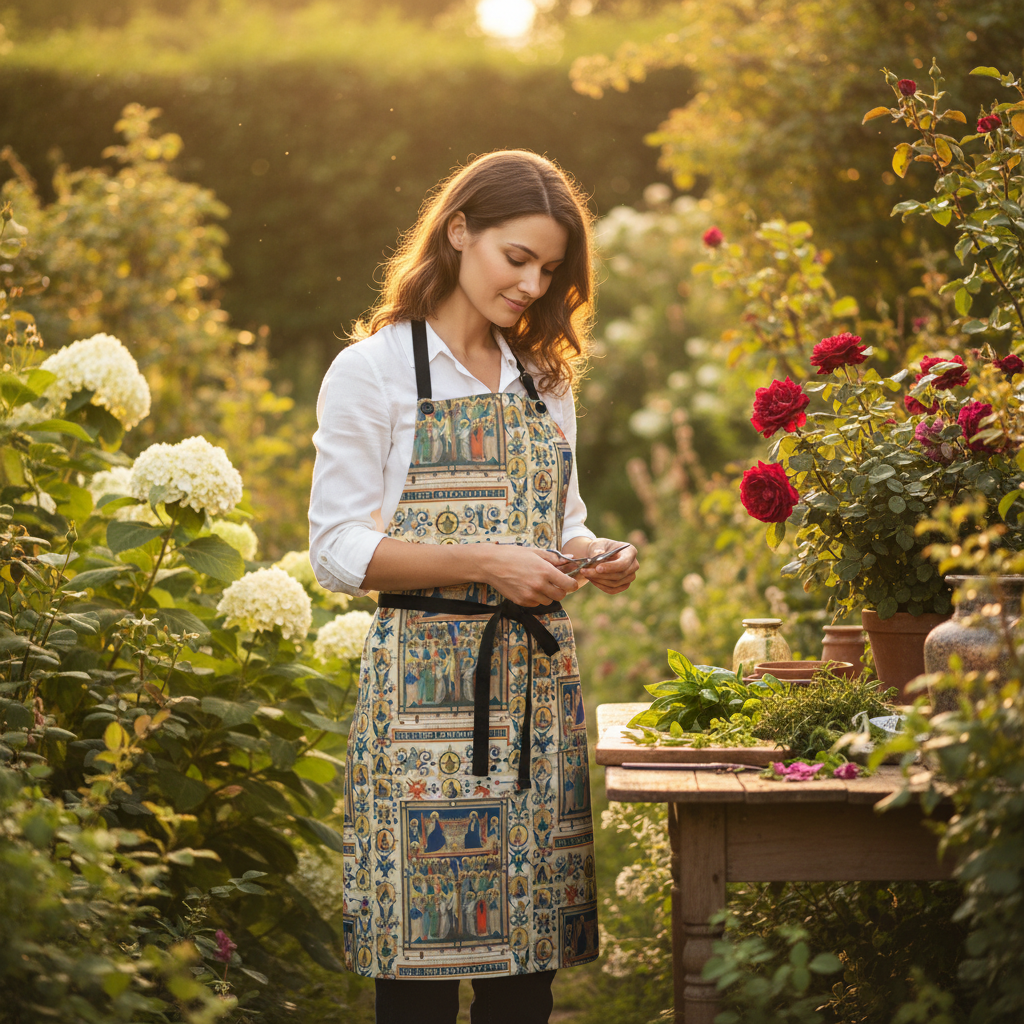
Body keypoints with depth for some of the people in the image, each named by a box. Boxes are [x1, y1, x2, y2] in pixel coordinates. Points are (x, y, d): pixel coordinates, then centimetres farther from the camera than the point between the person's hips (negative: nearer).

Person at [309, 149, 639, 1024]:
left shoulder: (543, 379, 16)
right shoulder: (373, 370, -2)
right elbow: (337, 549, -7)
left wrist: (593, 556, -1)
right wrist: (484, 563, -16)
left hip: (537, 673, 5)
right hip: (426, 679, -5)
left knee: (530, 946, 5)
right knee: (421, 953, -5)